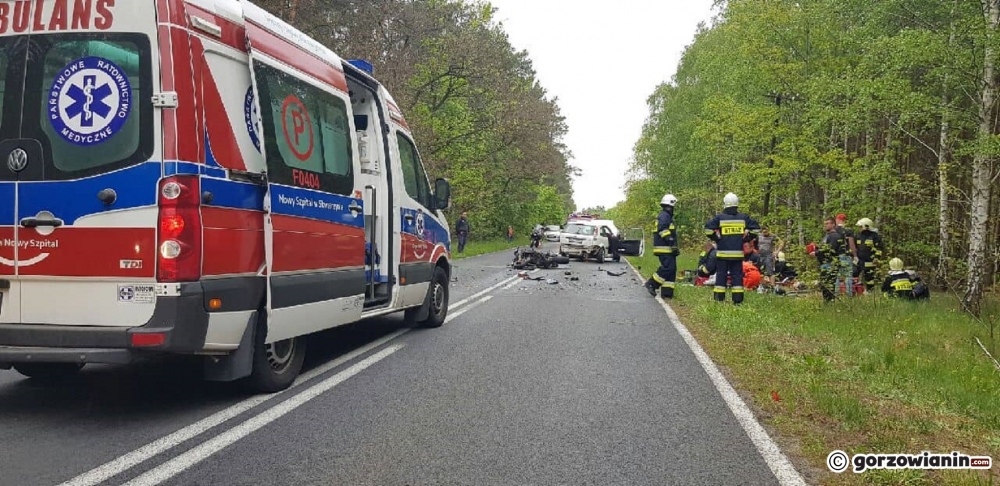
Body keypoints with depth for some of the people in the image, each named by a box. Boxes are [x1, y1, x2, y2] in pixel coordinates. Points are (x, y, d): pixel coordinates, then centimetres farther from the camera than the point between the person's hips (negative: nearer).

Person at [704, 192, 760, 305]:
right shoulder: (744, 217, 5)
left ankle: (719, 298, 3)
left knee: (721, 275, 4)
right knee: (737, 275, 6)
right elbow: (756, 228, 10)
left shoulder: (719, 217, -4)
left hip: (723, 252, -2)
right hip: (738, 253, 2)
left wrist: (716, 238, 4)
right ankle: (738, 299, 5)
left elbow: (708, 229, -10)